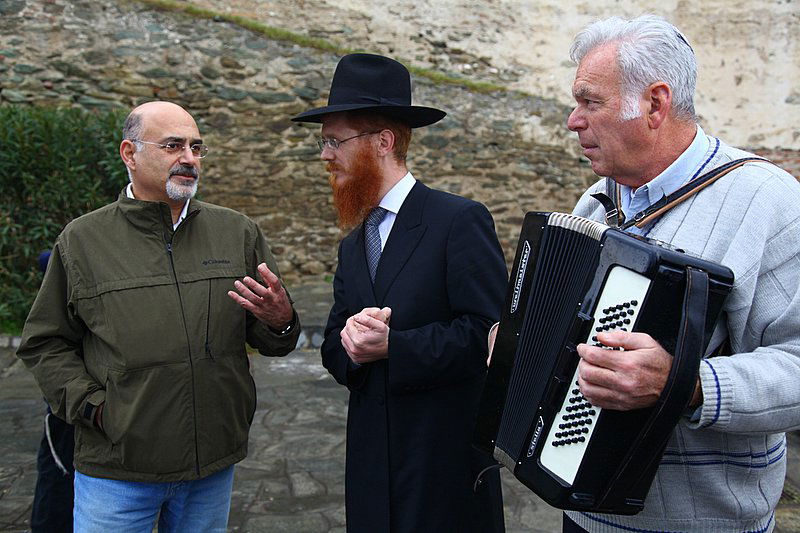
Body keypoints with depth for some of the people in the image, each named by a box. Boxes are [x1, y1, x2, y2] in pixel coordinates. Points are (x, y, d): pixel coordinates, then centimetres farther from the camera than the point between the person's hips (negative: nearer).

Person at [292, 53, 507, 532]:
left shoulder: (461, 220, -11)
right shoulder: (353, 245, 11)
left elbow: (487, 332, -17)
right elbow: (334, 349, 10)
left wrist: (392, 346, -21)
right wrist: (350, 346, -12)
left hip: (448, 461, -6)